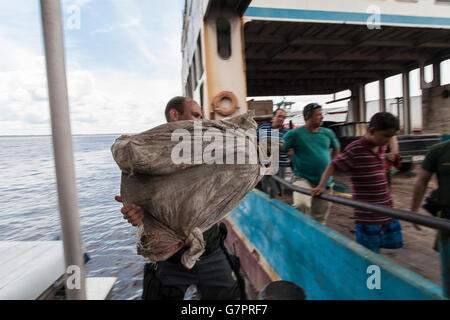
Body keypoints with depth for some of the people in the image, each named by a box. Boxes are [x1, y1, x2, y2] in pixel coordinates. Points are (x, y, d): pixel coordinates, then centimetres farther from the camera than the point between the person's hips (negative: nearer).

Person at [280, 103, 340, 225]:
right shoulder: (295, 134, -7)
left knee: (320, 219, 11)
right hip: (303, 178, -4)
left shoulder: (328, 133, 7)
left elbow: (336, 148, 26)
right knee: (302, 205, -31)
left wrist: (330, 164, 16)